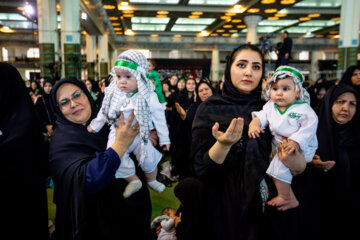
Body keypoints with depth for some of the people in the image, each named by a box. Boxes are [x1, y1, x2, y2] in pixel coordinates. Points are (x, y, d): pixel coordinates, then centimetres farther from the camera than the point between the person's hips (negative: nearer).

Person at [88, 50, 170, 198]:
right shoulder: (113, 93, -10)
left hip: (140, 135, -1)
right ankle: (133, 180, 3)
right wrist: (95, 126, 19)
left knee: (149, 157, 5)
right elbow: (104, 111, 9)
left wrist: (164, 138, -3)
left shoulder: (148, 97, -17)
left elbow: (159, 117, -7)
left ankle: (152, 180, 37)